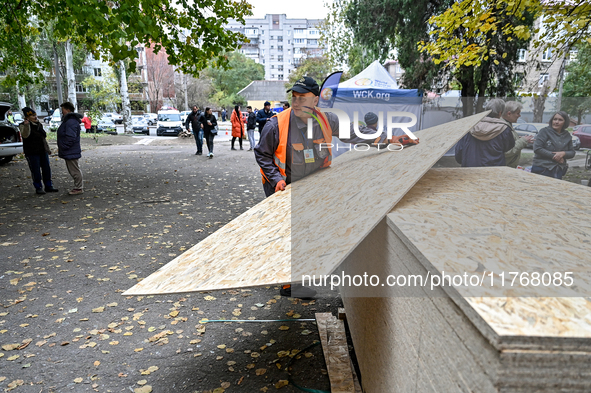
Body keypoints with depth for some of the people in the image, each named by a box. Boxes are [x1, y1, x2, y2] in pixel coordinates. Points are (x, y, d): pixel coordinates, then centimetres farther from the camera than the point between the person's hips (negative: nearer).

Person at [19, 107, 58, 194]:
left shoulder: (39, 124, 13)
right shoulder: (23, 126, -7)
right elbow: (25, 135, -27)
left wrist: (48, 148, 23)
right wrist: (26, 126, -42)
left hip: (43, 151, 6)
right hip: (32, 153, -6)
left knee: (46, 169, 8)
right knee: (36, 171, -3)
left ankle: (48, 186, 18)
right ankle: (38, 188, 7)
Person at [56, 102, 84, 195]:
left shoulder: (71, 122, -19)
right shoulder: (68, 120, 17)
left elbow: (70, 137, -26)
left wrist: (63, 147, -18)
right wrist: (61, 148, 20)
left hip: (71, 152, -11)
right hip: (69, 152, 11)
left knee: (74, 170, -3)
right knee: (73, 170, 16)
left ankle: (78, 188, 4)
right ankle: (77, 187, 23)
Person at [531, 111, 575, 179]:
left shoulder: (567, 136, 10)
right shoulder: (545, 131, -4)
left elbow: (572, 152, 13)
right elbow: (537, 148, -13)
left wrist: (563, 153, -10)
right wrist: (554, 156, -14)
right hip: (542, 169, -5)